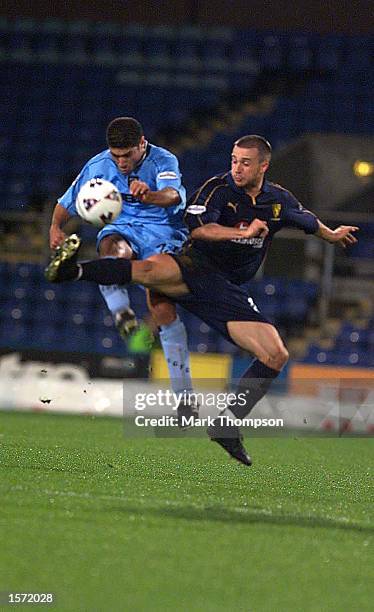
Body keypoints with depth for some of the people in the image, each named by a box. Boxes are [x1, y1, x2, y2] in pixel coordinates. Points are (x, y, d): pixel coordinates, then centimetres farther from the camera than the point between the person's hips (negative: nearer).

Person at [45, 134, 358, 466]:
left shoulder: (279, 200, 8)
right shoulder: (218, 188, -7)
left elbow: (310, 222, 31)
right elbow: (198, 228, -23)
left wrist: (332, 234, 42)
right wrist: (244, 232, -31)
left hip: (231, 289, 5)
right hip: (197, 267, -5)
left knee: (276, 356, -7)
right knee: (152, 267, -39)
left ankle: (227, 425, 1)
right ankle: (73, 270, -53)